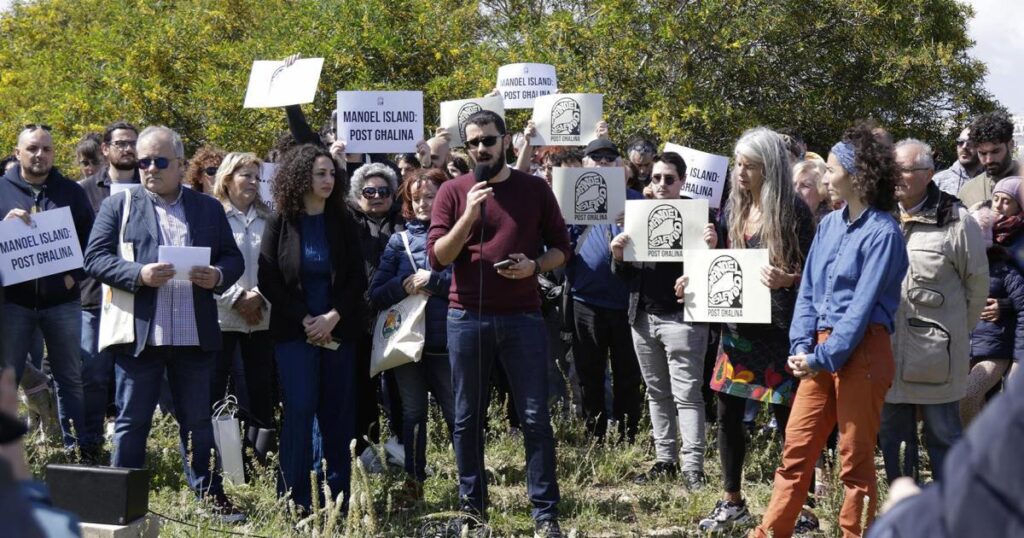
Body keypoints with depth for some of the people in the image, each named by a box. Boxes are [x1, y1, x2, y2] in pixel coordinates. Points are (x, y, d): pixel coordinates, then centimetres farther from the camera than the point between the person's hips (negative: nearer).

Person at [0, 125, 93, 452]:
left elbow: (91, 241, 8)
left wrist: (75, 275, -6)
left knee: (70, 377, 6)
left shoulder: (71, 192, 9)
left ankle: (77, 446, 12)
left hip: (61, 299, 1)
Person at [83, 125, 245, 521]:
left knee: (198, 422, 10)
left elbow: (233, 258, 13)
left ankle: (211, 497, 16)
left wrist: (219, 276, -10)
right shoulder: (118, 206, 4)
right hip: (139, 335, -2)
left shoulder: (209, 209, 12)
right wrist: (138, 274, -18)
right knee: (132, 422, 4)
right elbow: (95, 258, -3)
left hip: (195, 336, 2)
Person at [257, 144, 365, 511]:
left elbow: (357, 279, 4)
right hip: (294, 330, -2)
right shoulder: (280, 223, 1)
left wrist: (333, 317, -11)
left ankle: (338, 499, 7)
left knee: (338, 413, 2)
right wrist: (305, 320, -11)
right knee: (299, 410, -9)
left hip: (338, 330, 2)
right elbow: (268, 281, -2)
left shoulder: (342, 223, 7)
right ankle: (295, 501, -4)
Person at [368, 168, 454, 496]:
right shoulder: (399, 241, 10)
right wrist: (404, 286, -11)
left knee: (456, 412, -3)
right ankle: (413, 482, 16)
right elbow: (376, 295, 6)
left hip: (445, 342, -3)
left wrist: (434, 280, -15)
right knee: (413, 413, 9)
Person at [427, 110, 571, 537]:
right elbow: (437, 257, -4)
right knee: (467, 418, 6)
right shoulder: (453, 192, 3)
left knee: (535, 417, -1)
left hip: (522, 317, 0)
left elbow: (561, 248, 9)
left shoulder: (535, 189, 5)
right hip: (467, 318, 0)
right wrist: (469, 215, -16)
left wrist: (535, 265, -12)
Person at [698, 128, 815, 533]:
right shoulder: (734, 208, 8)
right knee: (727, 413, 11)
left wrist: (786, 279, -27)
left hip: (779, 327, -7)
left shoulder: (792, 210, -10)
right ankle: (732, 503, 24)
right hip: (738, 322, 7)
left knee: (788, 417, -2)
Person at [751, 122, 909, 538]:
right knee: (796, 448, 6)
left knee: (855, 458, 2)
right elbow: (809, 291, 12)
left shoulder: (882, 233, -11)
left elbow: (862, 306, -15)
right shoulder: (830, 224, 11)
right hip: (821, 349, 7)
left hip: (860, 352, -7)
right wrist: (801, 347, 0)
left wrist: (823, 358, -15)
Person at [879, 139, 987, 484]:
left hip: (936, 356, -5)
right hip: (889, 352, 5)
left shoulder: (955, 221, -8)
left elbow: (977, 286, 1)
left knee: (943, 437, 4)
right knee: (892, 437, 12)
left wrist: (956, 332, 8)